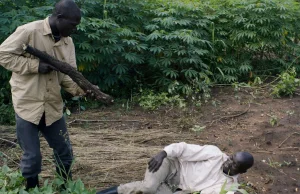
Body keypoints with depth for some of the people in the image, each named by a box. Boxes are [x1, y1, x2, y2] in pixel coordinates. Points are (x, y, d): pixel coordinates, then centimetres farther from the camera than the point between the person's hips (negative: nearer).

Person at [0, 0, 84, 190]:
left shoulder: (68, 42, 5)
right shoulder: (29, 31, -13)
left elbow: (68, 75, 4)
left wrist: (82, 89, -15)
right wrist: (35, 66, -20)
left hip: (53, 106, 6)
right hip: (27, 104, -6)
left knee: (65, 153, 14)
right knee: (32, 157, 3)